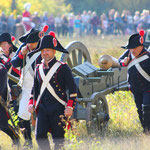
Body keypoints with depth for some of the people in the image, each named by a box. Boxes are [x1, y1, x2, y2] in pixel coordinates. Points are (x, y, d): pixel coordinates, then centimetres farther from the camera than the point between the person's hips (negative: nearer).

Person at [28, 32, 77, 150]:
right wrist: (31, 104, 12)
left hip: (58, 109, -4)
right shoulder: (38, 69, 14)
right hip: (42, 108, 4)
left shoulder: (63, 68, -2)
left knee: (58, 138, 0)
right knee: (40, 135, -7)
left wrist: (70, 107, -11)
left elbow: (72, 89, -3)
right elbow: (35, 88, 24)